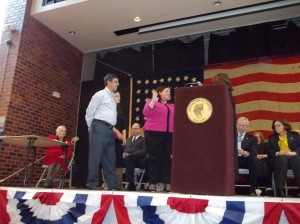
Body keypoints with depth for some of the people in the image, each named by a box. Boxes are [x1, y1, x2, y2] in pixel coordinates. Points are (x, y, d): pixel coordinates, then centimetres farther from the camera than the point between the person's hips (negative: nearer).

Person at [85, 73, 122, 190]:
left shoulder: (112, 98, 22)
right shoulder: (100, 94, -1)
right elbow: (89, 111, -3)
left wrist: (114, 129, 16)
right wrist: (92, 128, 2)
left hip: (109, 129, 8)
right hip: (100, 128, -8)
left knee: (110, 158, 7)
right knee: (95, 156, -6)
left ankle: (112, 184, 10)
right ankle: (92, 183, 0)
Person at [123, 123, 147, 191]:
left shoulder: (143, 140, 8)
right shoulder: (128, 139, 29)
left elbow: (143, 152, -7)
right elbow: (125, 150, 21)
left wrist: (129, 154, -18)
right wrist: (124, 154, -6)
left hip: (139, 161, -4)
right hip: (128, 159, 5)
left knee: (128, 158, -36)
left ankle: (131, 184, -38)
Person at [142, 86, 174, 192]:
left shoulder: (172, 106, 19)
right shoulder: (152, 102, 7)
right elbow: (146, 113, -10)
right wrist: (153, 100, -13)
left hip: (169, 134, 4)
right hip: (154, 133, -4)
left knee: (167, 158, 2)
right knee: (154, 158, -2)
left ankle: (167, 183, 5)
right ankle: (152, 183, 2)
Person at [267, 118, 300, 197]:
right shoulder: (272, 137, 20)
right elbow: (269, 151, 8)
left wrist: (294, 153, -15)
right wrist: (277, 153, -12)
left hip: (293, 157, 0)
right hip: (279, 158, 0)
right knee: (282, 159, -37)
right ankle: (279, 190, -41)